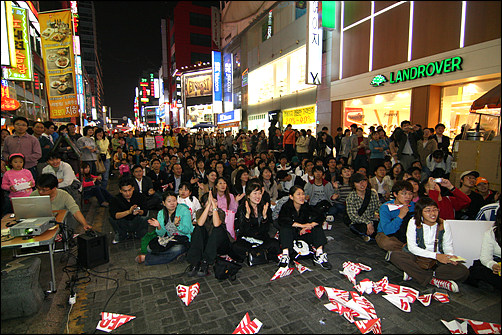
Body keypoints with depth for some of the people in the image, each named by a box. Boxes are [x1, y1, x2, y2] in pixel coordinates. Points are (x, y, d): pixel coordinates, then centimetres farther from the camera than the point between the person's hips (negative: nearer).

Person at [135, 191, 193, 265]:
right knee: (150, 248, -21)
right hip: (167, 238, 3)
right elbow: (161, 234, 2)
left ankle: (146, 258, -22)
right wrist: (158, 227, -20)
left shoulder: (184, 210, -9)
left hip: (183, 240, -3)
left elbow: (187, 230, -13)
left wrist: (178, 224, -32)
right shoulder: (161, 213, 4)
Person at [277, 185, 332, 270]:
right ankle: (285, 255, -36)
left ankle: (319, 255, -23)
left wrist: (309, 226, -32)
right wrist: (302, 225, -35)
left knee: (317, 227, -17)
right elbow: (282, 221, -33)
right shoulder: (286, 207, -15)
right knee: (285, 227, -32)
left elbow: (317, 219, -12)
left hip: (303, 232, 4)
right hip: (290, 234, -3)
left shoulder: (306, 206, -3)